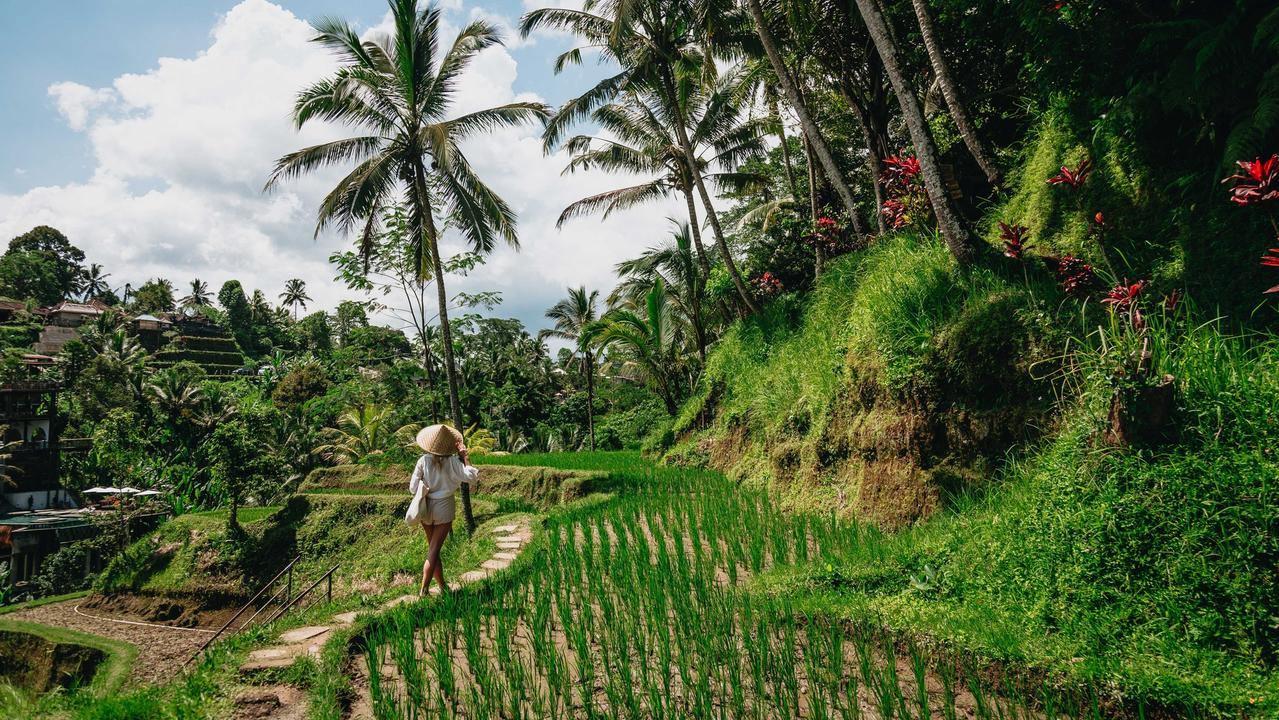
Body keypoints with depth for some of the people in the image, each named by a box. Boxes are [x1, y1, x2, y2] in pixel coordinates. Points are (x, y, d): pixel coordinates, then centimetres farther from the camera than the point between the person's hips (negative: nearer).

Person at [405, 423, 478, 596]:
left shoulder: (423, 461, -7)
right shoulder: (452, 461, -12)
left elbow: (413, 488, -6)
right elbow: (470, 476, -17)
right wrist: (465, 456, -9)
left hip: (426, 508, 3)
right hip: (444, 507, -2)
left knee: (433, 548, 16)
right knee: (434, 551, 0)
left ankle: (443, 586, 25)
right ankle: (423, 590, -7)